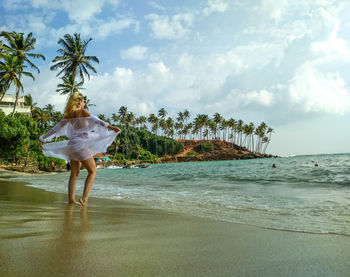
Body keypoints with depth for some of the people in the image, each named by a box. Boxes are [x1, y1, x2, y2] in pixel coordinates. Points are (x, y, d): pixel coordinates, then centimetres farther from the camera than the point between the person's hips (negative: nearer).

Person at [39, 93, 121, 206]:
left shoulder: (68, 116, 15)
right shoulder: (83, 112, -2)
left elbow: (55, 129, 19)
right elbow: (95, 121, -19)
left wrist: (43, 138, 31)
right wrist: (109, 126, -30)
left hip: (71, 145, 7)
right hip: (81, 145, -7)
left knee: (74, 174, 13)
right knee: (93, 171, 0)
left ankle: (71, 199, 13)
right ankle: (84, 198, -10)